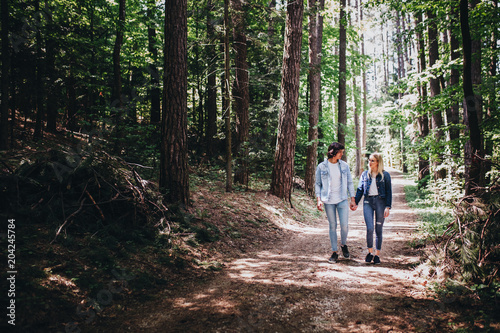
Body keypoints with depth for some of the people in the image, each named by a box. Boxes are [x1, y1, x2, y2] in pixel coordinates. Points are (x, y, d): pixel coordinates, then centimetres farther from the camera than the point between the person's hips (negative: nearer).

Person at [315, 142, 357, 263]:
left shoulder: (344, 165, 5)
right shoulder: (322, 166, -1)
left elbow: (350, 183, 10)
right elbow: (317, 184, 4)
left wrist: (352, 199, 6)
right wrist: (319, 200, -5)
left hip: (342, 200, 1)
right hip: (328, 201, -1)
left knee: (344, 225, -4)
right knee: (332, 226, 5)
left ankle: (343, 245, 25)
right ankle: (334, 252, 16)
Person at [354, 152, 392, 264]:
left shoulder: (385, 175, 2)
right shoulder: (365, 174, 9)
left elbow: (389, 192, 1)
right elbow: (360, 189, 14)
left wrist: (388, 207, -6)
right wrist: (356, 203, 8)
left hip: (380, 201, -1)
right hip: (368, 202, 1)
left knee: (378, 230, 4)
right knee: (369, 228, -11)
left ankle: (377, 254, 16)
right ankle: (370, 252, 9)